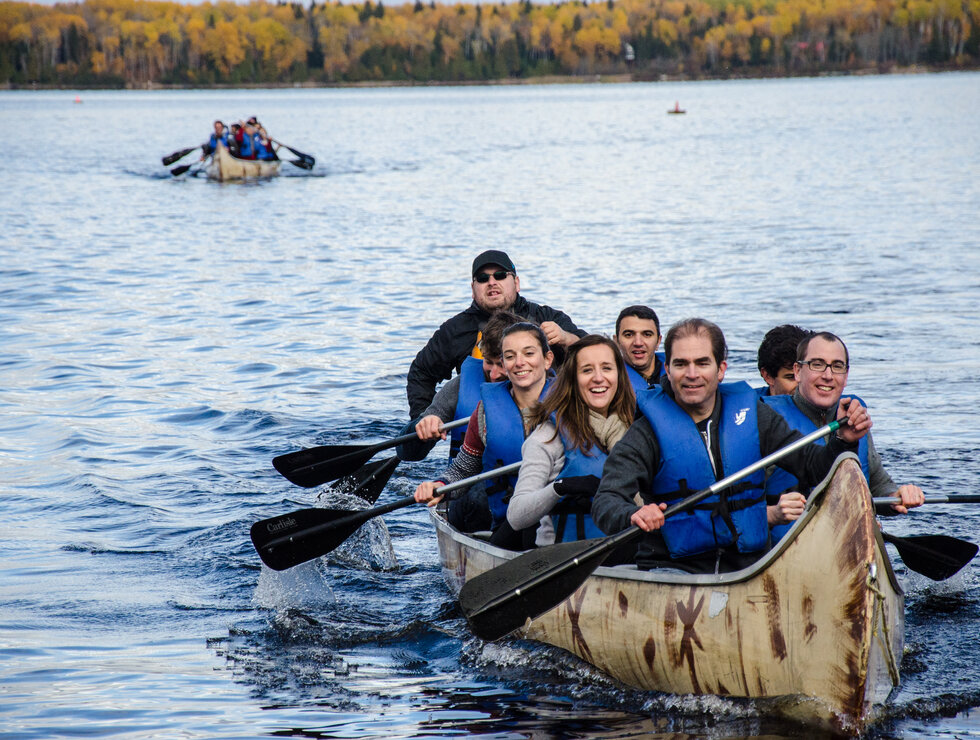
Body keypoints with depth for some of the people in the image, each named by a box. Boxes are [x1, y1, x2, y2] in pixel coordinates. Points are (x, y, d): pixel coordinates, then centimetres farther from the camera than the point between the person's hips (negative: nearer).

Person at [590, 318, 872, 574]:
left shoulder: (751, 414, 10)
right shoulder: (648, 433, -2)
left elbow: (812, 465, 13)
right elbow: (606, 501, -13)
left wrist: (844, 441, -7)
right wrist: (633, 516, -36)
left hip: (749, 566, 3)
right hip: (672, 569, -3)